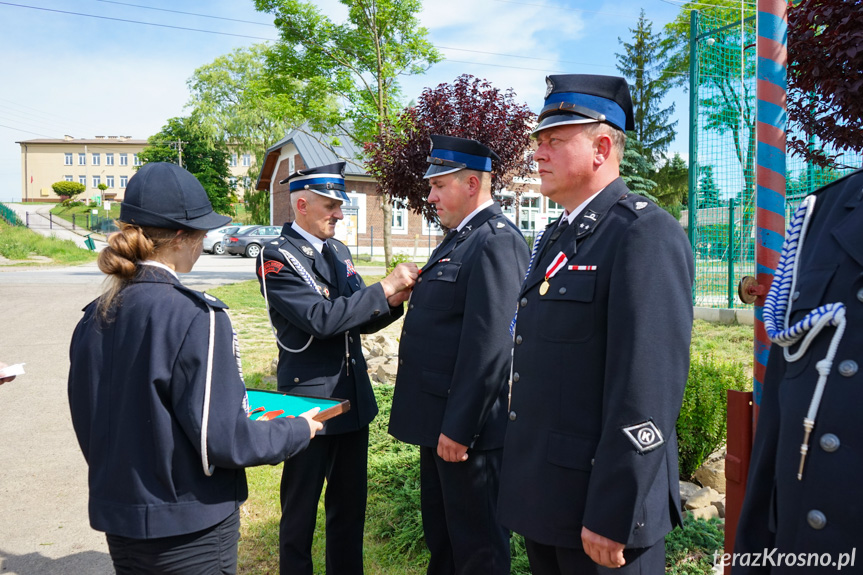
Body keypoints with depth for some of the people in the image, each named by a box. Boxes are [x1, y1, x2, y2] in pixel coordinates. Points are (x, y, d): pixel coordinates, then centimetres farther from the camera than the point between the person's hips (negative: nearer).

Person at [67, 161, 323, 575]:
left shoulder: (93, 318, -2)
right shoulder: (195, 318, -24)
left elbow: (87, 424, 8)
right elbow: (221, 440, -23)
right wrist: (299, 430, -8)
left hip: (117, 517, 6)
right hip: (189, 532, -6)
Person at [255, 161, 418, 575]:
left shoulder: (339, 251, 10)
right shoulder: (277, 257, -12)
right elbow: (320, 319, -24)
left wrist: (392, 303, -8)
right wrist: (383, 288, -22)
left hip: (353, 397, 7)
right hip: (309, 399, -7)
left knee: (350, 502, 19)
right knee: (301, 506, 11)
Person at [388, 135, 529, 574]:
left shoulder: (496, 242, -19)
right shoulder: (458, 238, 13)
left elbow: (490, 345, -25)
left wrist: (458, 428, -22)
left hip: (467, 426, -10)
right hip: (440, 419, 10)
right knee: (439, 534, 24)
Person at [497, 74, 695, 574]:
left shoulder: (646, 234, -17)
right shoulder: (555, 237, 12)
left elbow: (647, 389, -23)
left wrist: (612, 517, -21)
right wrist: (521, 470, 16)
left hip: (600, 501, -8)